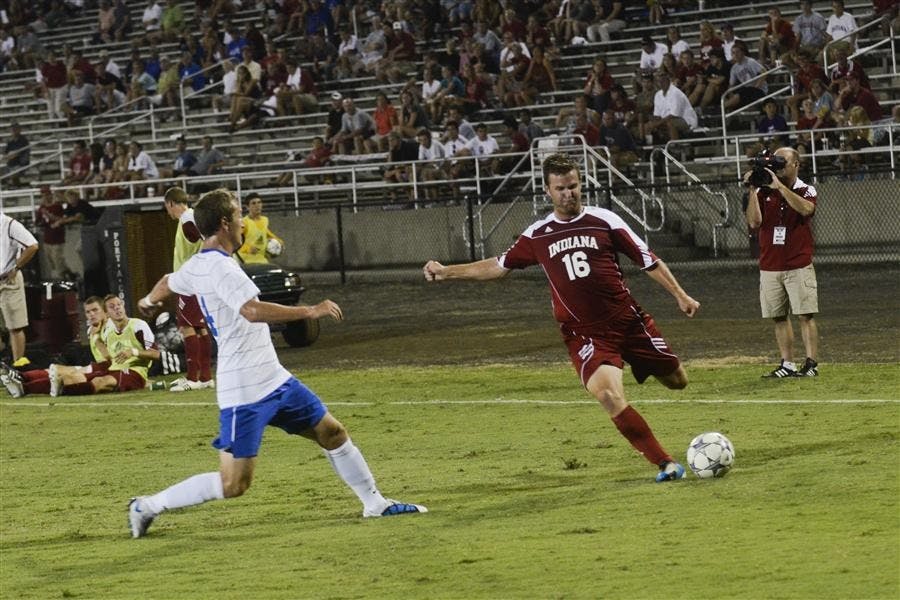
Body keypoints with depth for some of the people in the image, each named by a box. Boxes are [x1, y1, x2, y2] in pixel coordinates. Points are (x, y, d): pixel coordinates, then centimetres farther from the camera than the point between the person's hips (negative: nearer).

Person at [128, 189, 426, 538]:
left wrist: (149, 301, 56)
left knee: (332, 433, 14)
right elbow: (253, 311, -37)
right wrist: (310, 311, -34)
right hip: (244, 391, -10)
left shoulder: (197, 266, 10)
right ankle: (148, 507, 3)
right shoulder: (219, 267, -20)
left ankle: (375, 504, 26)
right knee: (234, 483, -8)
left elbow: (168, 283, 33)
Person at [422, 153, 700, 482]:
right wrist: (447, 271, 15)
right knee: (609, 396, -25)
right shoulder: (537, 235, 7)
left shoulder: (604, 221, 1)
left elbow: (647, 260, 5)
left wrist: (680, 295, 0)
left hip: (628, 320, 1)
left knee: (677, 381, 5)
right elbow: (499, 266, 19)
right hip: (583, 333, -1)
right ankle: (666, 463, -18)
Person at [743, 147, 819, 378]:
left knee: (805, 315, -8)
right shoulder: (764, 192, 9)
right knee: (779, 317, 5)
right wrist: (753, 191, -11)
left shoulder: (806, 191, 2)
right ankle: (787, 364, 9)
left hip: (799, 266, -3)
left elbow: (805, 209, -22)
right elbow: (754, 222, -3)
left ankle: (811, 363, -8)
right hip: (770, 267, 4)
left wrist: (780, 186, -24)